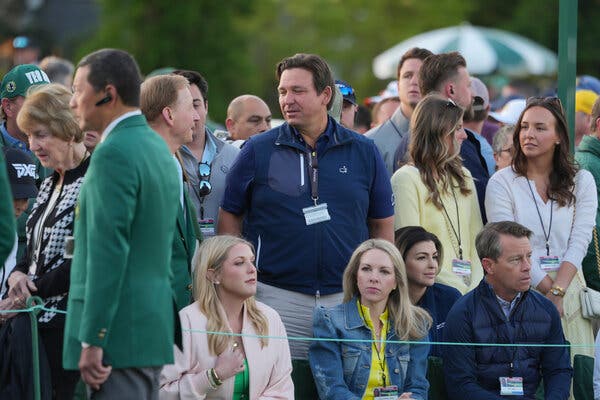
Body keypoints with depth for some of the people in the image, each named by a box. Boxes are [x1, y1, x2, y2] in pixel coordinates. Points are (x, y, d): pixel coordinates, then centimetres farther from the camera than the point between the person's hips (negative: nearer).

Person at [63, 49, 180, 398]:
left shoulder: (114, 153, -14)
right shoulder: (159, 148, 16)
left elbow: (108, 251, -20)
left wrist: (91, 340, -20)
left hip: (118, 331, -10)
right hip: (155, 327, 10)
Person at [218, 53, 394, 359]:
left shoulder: (363, 152, 7)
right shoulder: (258, 151, 4)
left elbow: (382, 225, 13)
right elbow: (230, 217, 8)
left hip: (348, 299, 1)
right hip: (277, 297, -1)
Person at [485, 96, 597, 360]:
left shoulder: (581, 181, 8)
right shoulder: (502, 183, 1)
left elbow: (579, 242, 0)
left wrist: (558, 292, -14)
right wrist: (548, 289, -11)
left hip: (569, 287, 2)